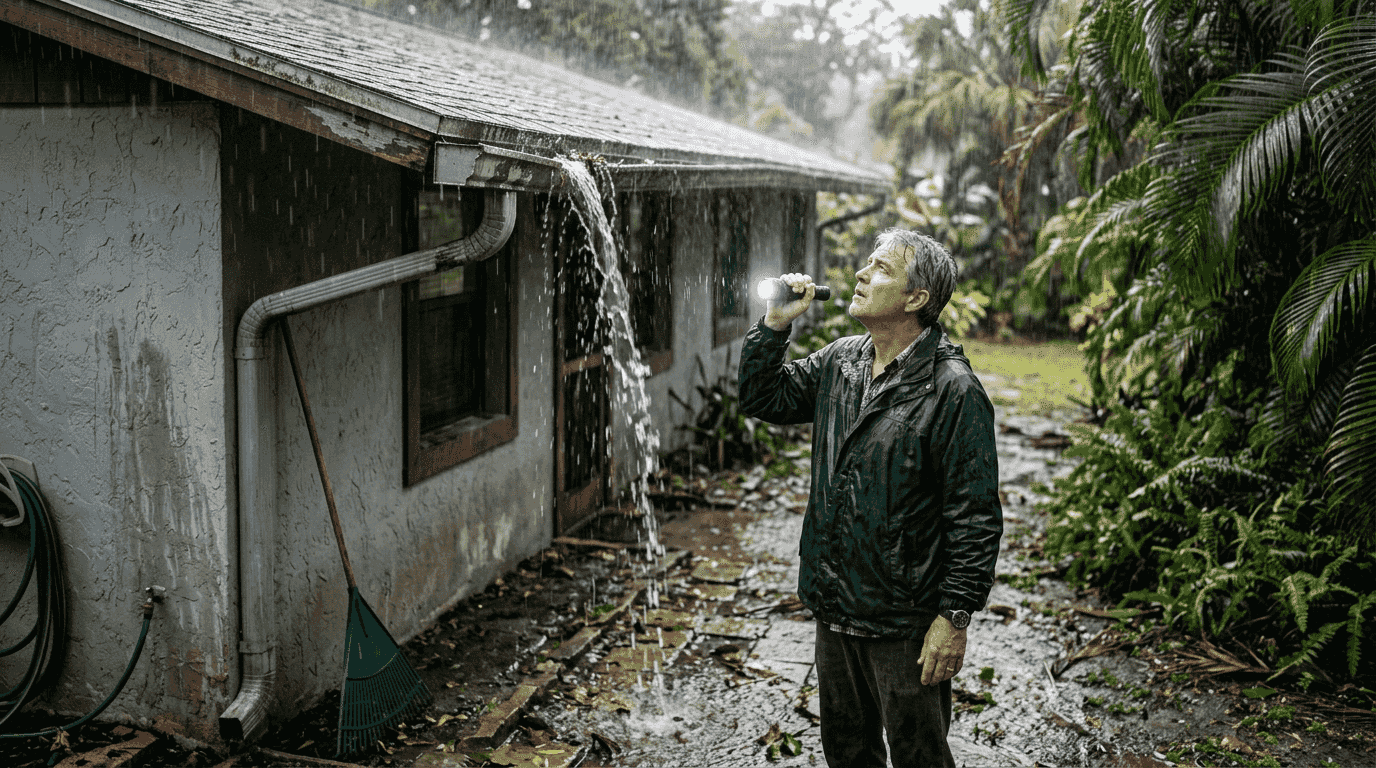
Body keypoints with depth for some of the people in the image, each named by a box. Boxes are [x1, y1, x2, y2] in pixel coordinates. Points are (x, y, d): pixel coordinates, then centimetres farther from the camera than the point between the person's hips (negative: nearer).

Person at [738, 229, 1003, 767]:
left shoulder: (952, 390, -17)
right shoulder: (839, 363, 5)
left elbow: (975, 519, -17)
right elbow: (762, 399, 15)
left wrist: (956, 617, -18)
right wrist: (776, 324, 1)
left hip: (905, 622, -7)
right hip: (834, 608, 7)